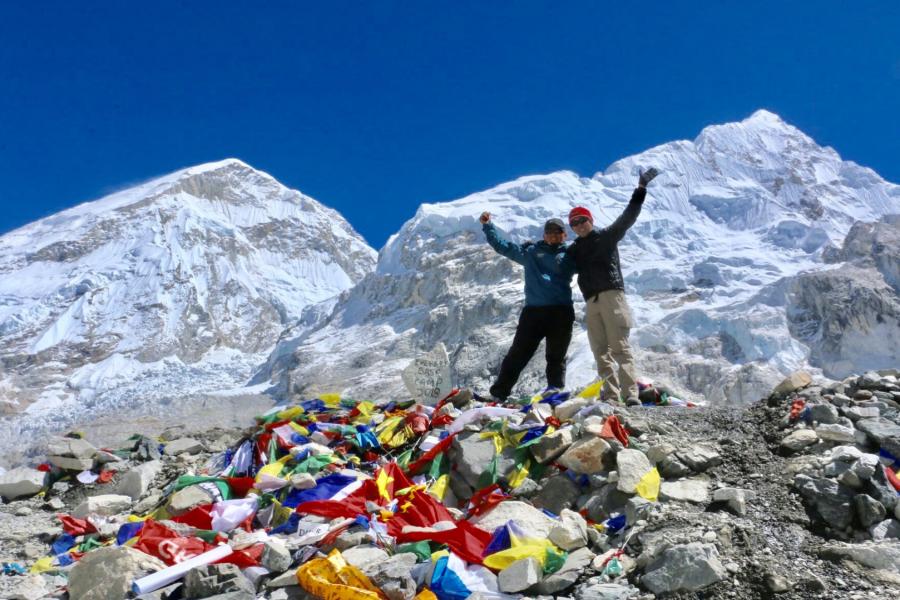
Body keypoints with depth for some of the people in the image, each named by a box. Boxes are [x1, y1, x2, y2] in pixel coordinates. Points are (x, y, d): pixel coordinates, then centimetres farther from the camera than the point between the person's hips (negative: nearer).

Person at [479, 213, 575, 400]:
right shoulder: (531, 251, 16)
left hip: (561, 313, 0)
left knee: (556, 358, 5)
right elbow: (502, 245, 20)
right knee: (517, 355, 2)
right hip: (533, 311, 1)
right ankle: (498, 394, 5)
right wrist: (487, 226, 18)